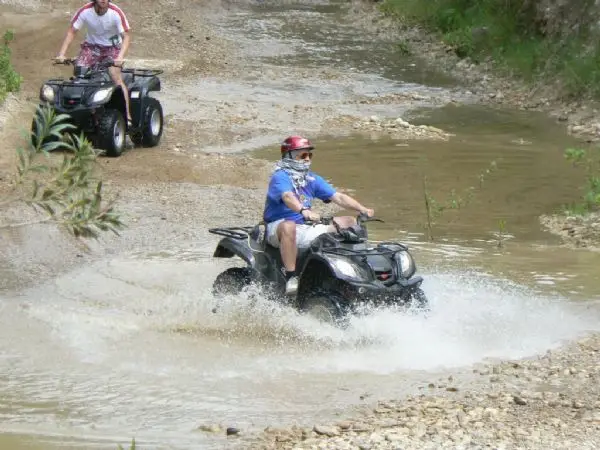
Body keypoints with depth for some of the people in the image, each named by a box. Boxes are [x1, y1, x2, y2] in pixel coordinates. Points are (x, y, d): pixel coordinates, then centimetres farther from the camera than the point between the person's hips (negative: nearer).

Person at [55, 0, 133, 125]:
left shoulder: (116, 13, -21)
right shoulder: (85, 11, -17)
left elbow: (126, 36, -22)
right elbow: (71, 32, -10)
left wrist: (120, 57, -38)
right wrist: (61, 54, -20)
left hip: (112, 47, -2)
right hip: (91, 46, 2)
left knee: (116, 77, -23)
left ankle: (127, 115, -22)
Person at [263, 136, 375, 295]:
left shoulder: (312, 179, 13)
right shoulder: (280, 177, -10)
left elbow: (338, 197, 7)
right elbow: (287, 197, -32)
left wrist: (362, 209, -9)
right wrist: (304, 210, -51)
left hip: (306, 229, 8)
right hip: (277, 227, -7)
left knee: (350, 222, 3)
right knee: (289, 226, -44)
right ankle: (291, 278, -43)